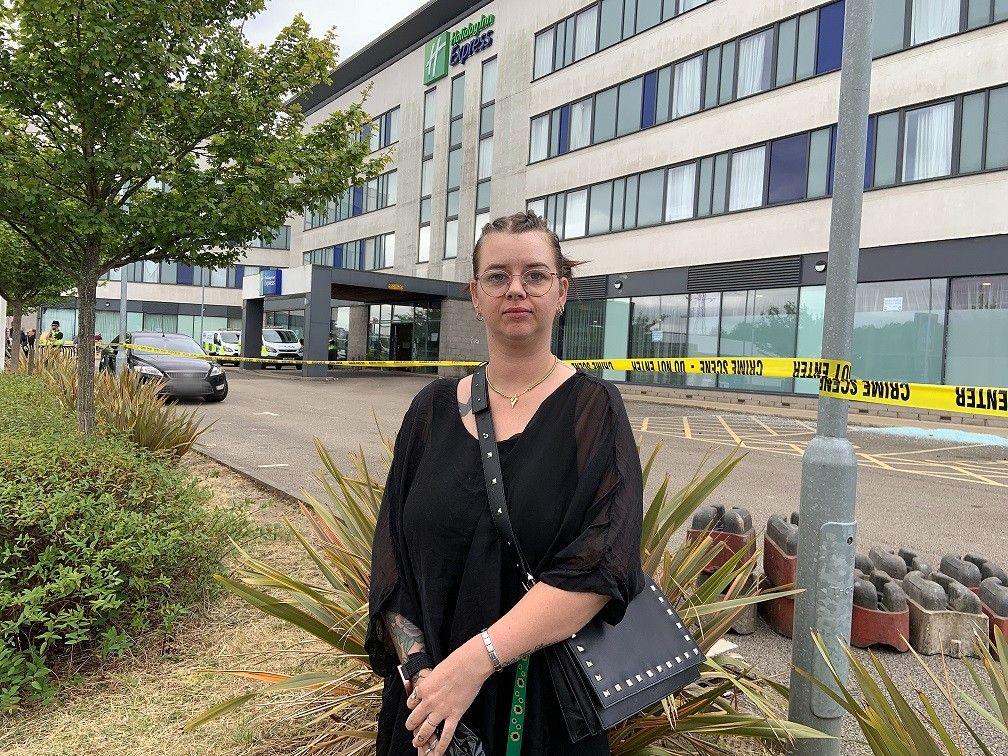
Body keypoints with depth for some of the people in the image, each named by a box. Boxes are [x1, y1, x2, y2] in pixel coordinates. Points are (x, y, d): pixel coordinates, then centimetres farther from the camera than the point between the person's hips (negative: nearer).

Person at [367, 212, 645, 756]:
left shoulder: (594, 409, -9)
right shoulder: (433, 408, -1)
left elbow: (601, 562, -20)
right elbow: (391, 554, -3)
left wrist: (477, 658, -26)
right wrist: (418, 666, -16)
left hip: (548, 704, -2)